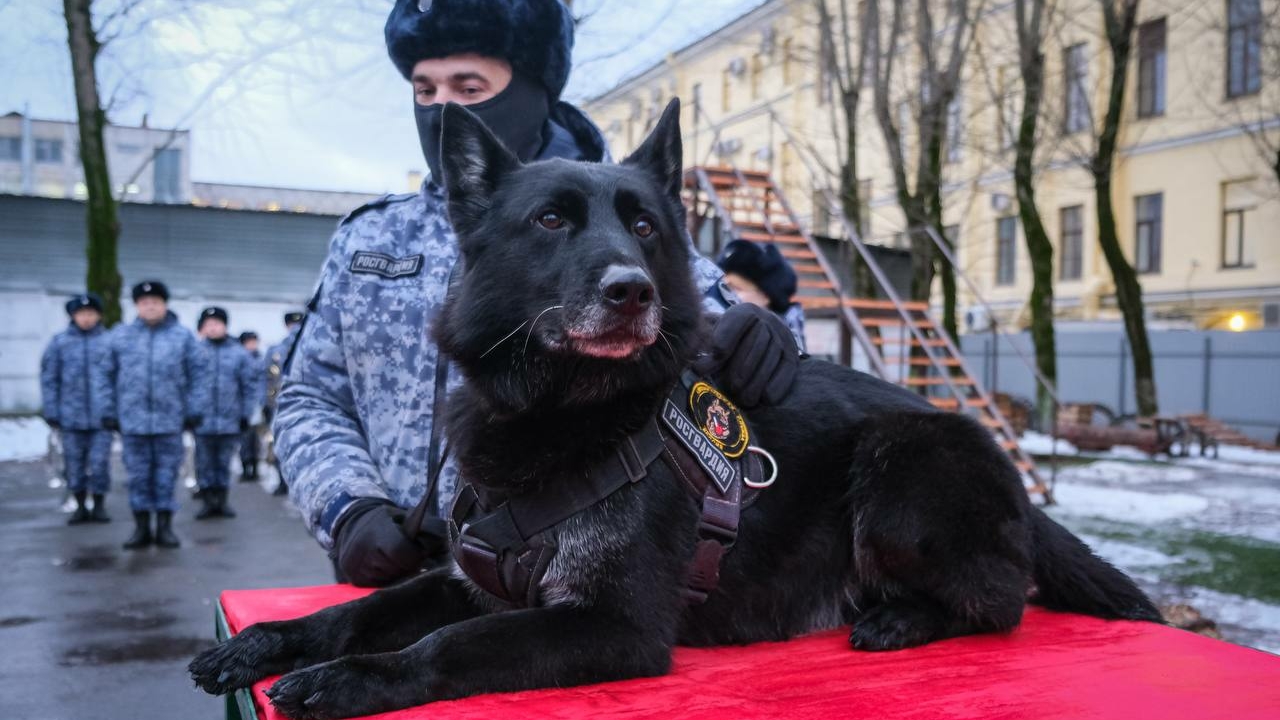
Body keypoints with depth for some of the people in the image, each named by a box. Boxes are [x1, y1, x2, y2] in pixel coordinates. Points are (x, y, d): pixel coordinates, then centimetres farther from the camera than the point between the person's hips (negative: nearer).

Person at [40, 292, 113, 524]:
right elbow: (49, 379, 4)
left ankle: (99, 506, 15)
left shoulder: (110, 341, -1)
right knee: (74, 463, 8)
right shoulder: (60, 342, 2)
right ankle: (80, 507, 22)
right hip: (71, 416, 2)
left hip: (102, 416, -1)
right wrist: (51, 412, 0)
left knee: (100, 463, 0)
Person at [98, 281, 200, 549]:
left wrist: (192, 412, -1)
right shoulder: (120, 336, 7)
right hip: (133, 419, 1)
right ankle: (141, 527, 17)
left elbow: (194, 378, 2)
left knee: (166, 473, 5)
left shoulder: (183, 336, 2)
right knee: (138, 474, 8)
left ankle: (165, 527, 14)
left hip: (169, 419, -1)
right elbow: (108, 376, 9)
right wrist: (109, 411, 4)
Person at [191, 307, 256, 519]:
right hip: (201, 420, -1)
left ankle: (221, 501, 20)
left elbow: (250, 386, 4)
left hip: (229, 420, 1)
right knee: (204, 462, 5)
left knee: (224, 462, 10)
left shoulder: (239, 354, 3)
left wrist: (245, 414, 1)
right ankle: (208, 501, 16)